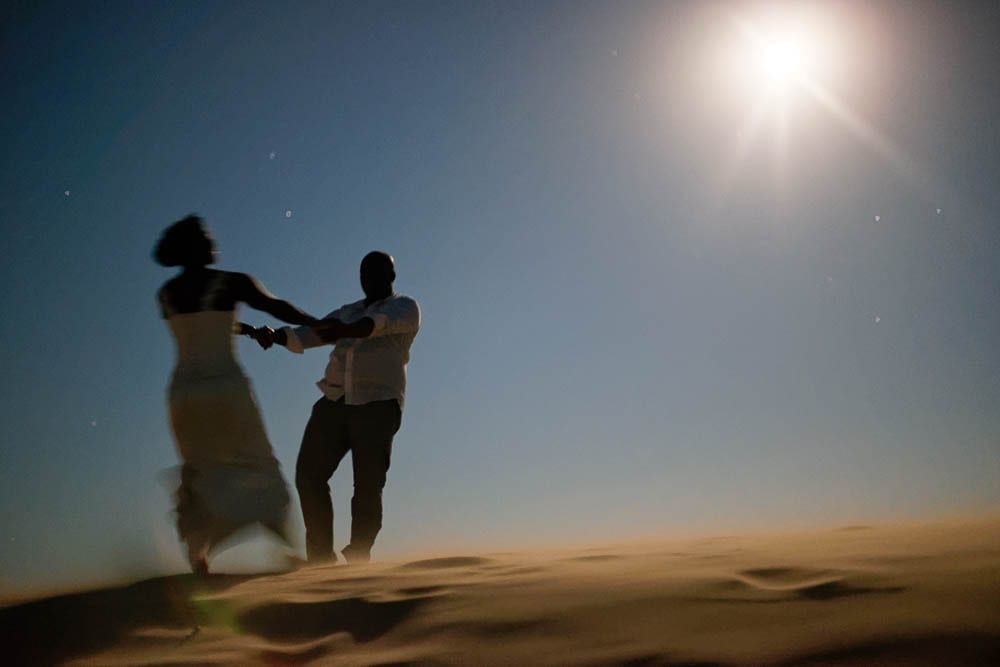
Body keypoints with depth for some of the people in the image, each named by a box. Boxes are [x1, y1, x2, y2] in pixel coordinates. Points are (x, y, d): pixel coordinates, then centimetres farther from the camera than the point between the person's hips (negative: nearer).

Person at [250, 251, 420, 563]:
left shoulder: (405, 308, 8)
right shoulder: (346, 314, 25)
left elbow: (379, 322, -16)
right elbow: (305, 335, 11)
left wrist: (345, 330, -36)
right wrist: (273, 335, -10)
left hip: (377, 406, -5)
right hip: (334, 403, 5)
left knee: (368, 486, -10)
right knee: (309, 474, -6)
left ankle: (357, 558, 3)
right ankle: (320, 555, 4)